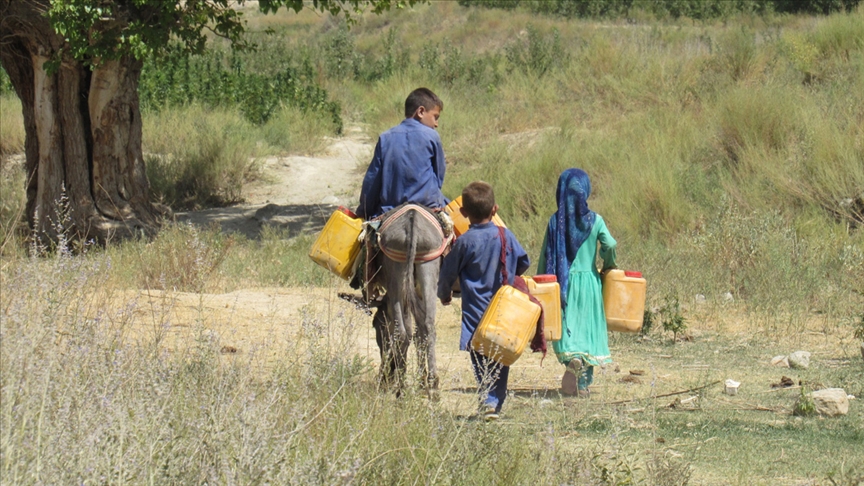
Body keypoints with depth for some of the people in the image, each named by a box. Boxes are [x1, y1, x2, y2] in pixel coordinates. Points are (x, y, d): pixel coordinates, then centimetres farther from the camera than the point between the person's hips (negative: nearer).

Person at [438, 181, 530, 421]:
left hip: (476, 311, -3)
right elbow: (523, 262, 13)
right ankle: (496, 402, 4)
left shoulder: (465, 242, -9)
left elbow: (448, 273, 0)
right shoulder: (505, 236, 0)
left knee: (480, 359, 0)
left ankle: (488, 400, -14)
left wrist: (444, 294, 19)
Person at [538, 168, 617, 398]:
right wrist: (608, 265, 4)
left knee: (566, 328, 2)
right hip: (589, 281, 0)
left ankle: (572, 359, -28)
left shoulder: (555, 221, -3)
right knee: (588, 330, 9)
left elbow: (546, 255, 0)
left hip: (563, 282, 0)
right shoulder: (594, 220, -4)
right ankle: (584, 383, 8)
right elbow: (610, 244, -16)